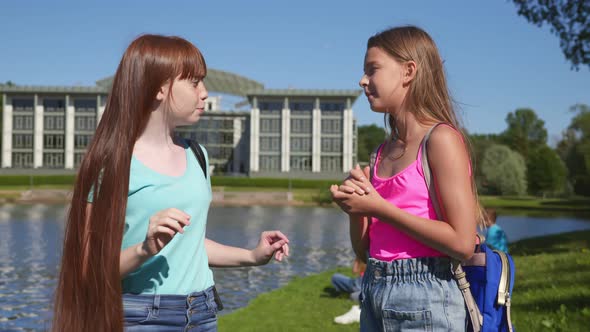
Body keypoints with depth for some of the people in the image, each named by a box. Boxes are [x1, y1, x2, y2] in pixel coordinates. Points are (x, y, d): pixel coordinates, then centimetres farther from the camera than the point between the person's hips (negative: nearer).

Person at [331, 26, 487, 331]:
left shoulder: (441, 138, -10)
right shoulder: (384, 151, 11)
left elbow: (463, 243, -18)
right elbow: (363, 249, 13)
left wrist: (379, 207, -15)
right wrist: (356, 206, -6)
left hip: (424, 298, -7)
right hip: (375, 294, 7)